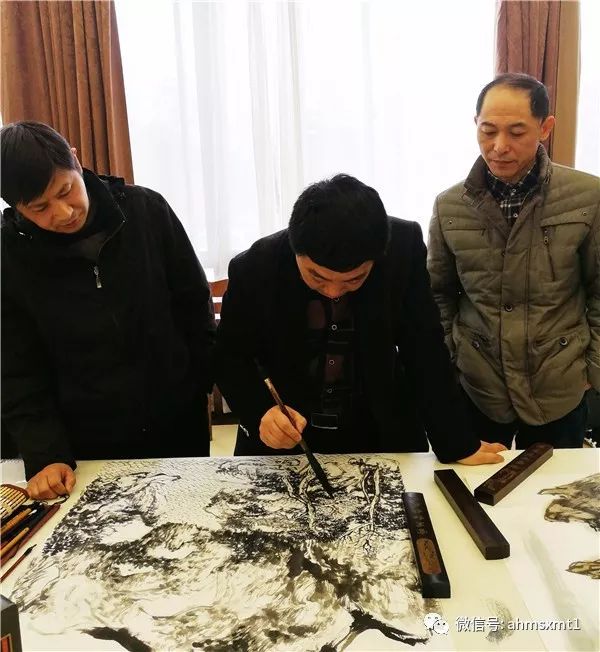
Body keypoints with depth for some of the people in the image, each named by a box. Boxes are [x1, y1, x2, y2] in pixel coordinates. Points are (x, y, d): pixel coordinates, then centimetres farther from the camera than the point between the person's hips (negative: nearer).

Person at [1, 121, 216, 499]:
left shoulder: (147, 210, -10)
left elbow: (194, 303, 0)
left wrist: (200, 384, 1)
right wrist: (44, 454, -14)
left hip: (179, 425, 1)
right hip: (86, 446, 0)